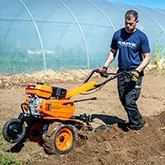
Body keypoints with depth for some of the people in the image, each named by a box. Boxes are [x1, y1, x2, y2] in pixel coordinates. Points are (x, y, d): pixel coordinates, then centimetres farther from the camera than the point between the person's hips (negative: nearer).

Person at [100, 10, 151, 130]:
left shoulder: (141, 37, -8)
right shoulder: (118, 34, 4)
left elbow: (147, 57, -7)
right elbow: (113, 52, 14)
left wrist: (137, 71, -20)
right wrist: (105, 66, 2)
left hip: (134, 73, -5)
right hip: (122, 72, 5)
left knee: (129, 101, -10)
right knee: (123, 100, 10)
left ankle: (137, 124, 11)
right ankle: (134, 121, 31)